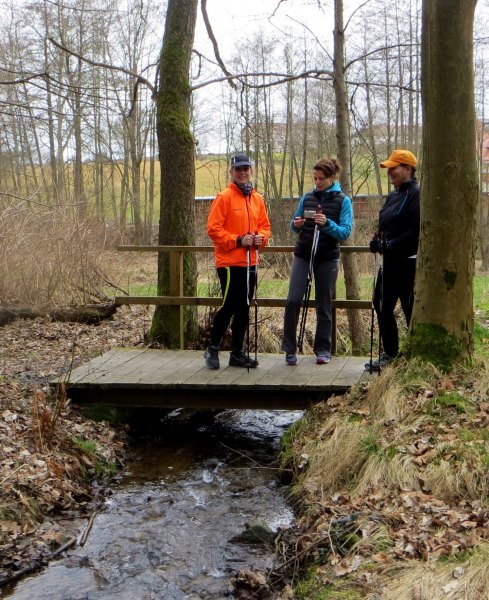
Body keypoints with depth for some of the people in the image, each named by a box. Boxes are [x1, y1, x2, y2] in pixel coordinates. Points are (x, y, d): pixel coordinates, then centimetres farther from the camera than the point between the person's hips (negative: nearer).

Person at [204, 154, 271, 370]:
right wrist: (238, 240, -18)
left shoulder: (257, 198, 11)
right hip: (229, 262, -6)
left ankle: (237, 353, 19)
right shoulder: (224, 197, -7)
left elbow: (265, 225, 18)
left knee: (244, 309, 10)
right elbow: (213, 228, -12)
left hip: (250, 263, 6)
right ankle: (212, 349, 10)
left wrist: (261, 237, -4)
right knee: (230, 306, -8)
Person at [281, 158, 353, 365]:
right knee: (293, 300, -11)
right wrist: (296, 224, -12)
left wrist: (327, 224, -26)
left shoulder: (342, 201, -2)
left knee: (324, 305, 6)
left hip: (327, 258, -2)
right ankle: (289, 348, -2)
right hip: (303, 255, 2)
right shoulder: (307, 197, 7)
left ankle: (323, 349, 17)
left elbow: (345, 232, -10)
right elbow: (295, 226, 11)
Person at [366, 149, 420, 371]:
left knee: (411, 308, -3)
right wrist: (377, 240, 2)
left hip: (407, 262, -9)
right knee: (382, 305, 11)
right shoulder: (392, 196, 16)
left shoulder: (416, 194, -12)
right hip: (390, 261, 9)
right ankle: (390, 353, 21)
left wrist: (391, 246, -21)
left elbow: (416, 230, -20)